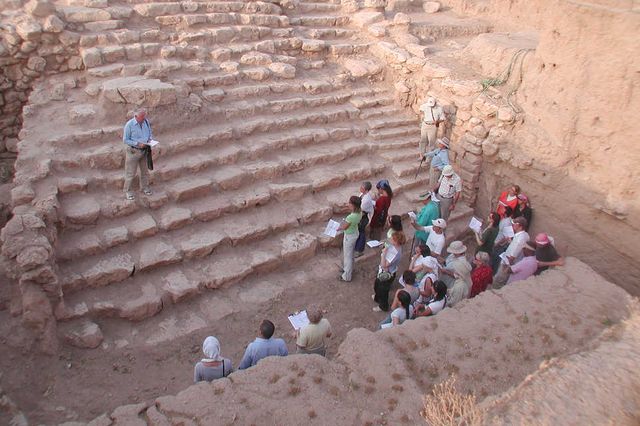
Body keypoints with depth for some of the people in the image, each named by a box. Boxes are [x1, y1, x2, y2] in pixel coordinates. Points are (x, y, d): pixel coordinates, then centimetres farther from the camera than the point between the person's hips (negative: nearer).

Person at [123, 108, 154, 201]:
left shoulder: (146, 122, -3)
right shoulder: (129, 125, -18)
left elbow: (150, 133, 14)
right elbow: (125, 140, -15)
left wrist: (150, 139, -8)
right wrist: (137, 143, -24)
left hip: (145, 150, 5)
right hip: (133, 151, -5)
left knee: (145, 171, 18)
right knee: (130, 173, 4)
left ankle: (144, 187, 37)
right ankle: (127, 191, 18)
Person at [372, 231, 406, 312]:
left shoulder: (396, 253, -38)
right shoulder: (394, 246, -12)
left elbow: (384, 265, -34)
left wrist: (383, 253, -34)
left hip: (387, 274, -9)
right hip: (382, 271, 9)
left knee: (383, 290, 18)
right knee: (377, 285, 33)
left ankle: (383, 306, 44)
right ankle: (377, 298, 62)